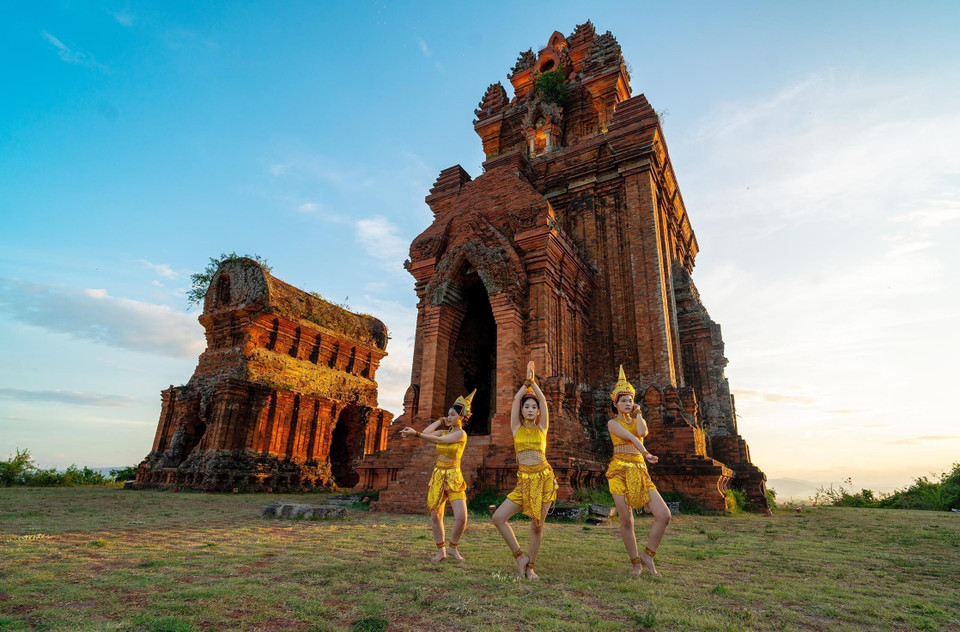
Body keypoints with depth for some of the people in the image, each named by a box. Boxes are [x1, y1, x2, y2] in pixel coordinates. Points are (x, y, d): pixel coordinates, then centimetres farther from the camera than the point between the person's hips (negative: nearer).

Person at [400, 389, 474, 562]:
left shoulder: (461, 434, -10)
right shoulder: (444, 431, 10)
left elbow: (439, 440, -22)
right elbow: (426, 433, -4)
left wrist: (415, 433, -26)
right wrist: (440, 420, 5)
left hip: (453, 477, -5)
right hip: (438, 475, 6)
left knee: (461, 516, -13)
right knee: (435, 515, 5)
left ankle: (453, 547, 11)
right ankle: (441, 550, 22)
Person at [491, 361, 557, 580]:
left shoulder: (542, 428, 8)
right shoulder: (516, 428, 9)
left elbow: (543, 400, 1)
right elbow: (516, 399, 2)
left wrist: (533, 381, 3)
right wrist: (526, 381, 6)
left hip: (544, 478, -1)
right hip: (524, 480, 1)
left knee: (537, 525, 1)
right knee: (498, 517, -9)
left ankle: (530, 567, 20)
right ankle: (520, 555, 8)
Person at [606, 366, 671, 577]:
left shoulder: (638, 420, 17)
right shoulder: (613, 423, 3)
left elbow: (642, 433, -7)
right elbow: (629, 437, -13)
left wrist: (638, 414, 4)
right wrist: (645, 453, -25)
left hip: (640, 471, 4)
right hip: (619, 470, -4)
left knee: (664, 515, -8)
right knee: (626, 520, -4)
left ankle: (648, 556, 8)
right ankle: (635, 563, 15)